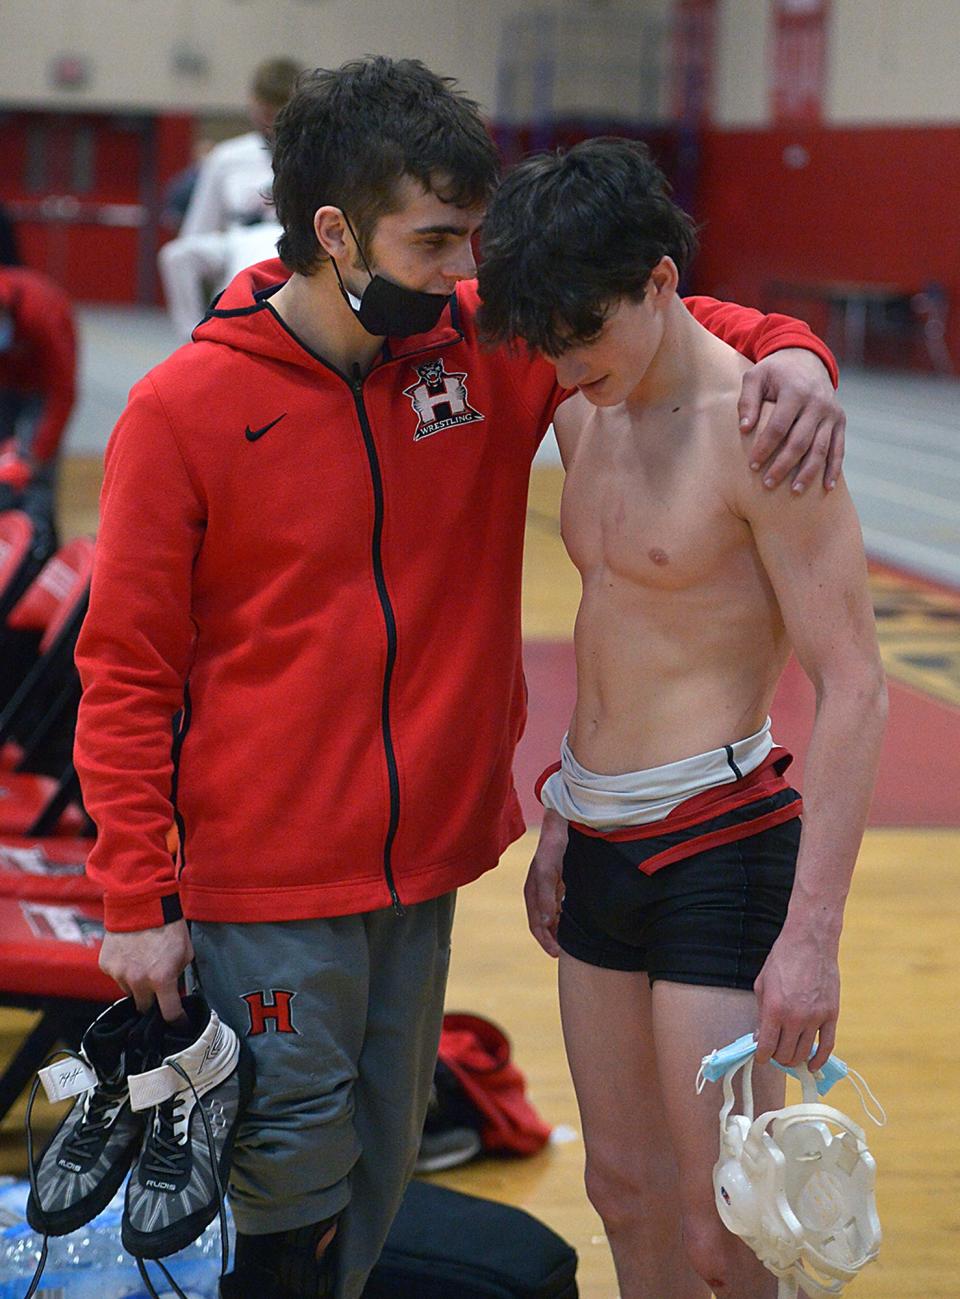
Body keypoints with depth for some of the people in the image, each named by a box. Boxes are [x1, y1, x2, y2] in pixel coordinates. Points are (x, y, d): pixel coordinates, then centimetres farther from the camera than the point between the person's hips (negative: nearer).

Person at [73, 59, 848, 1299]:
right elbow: (124, 675, -6)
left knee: (377, 1177, 14)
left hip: (425, 868, 5)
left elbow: (661, 325, 13)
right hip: (266, 893, -5)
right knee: (291, 1186, -2)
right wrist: (135, 899, -10)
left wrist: (789, 353, -11)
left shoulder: (489, 347, 0)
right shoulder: (183, 411, -10)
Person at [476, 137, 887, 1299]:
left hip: (719, 845, -8)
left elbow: (853, 690, -18)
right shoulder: (590, 414, 9)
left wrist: (811, 935, -22)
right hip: (602, 843, 8)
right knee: (627, 1188, 14)